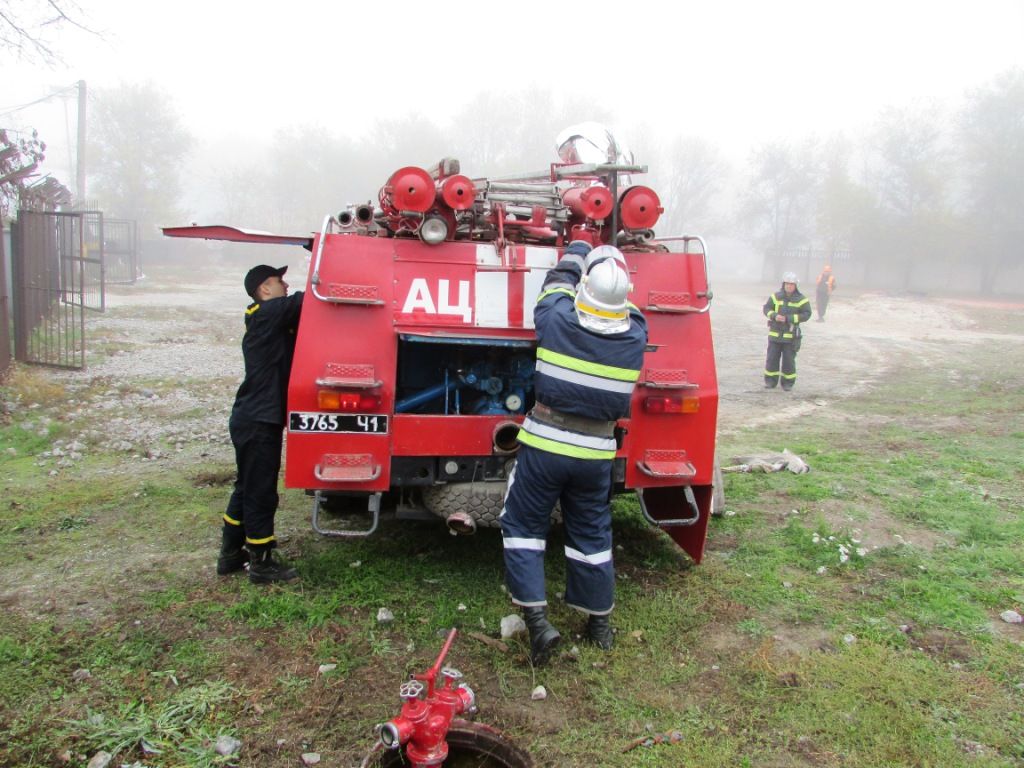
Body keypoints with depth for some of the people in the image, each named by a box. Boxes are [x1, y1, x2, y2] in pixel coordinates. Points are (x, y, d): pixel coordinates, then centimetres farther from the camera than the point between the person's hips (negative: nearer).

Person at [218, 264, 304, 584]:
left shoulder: (269, 319, 16)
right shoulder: (268, 314, -13)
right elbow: (303, 302, -19)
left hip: (251, 419, 10)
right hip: (259, 422, -10)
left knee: (247, 489, 20)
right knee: (260, 494, 0)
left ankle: (231, 554, 31)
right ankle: (261, 564, 12)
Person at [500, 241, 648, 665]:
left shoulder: (557, 321, -12)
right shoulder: (635, 337, -7)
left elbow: (558, 284, 9)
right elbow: (628, 308, 17)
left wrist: (576, 253, 28)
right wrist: (613, 270, 31)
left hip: (544, 444, -2)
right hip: (596, 453, 3)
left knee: (523, 526, 10)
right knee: (591, 534, 16)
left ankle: (537, 619, 2)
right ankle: (599, 622, 29)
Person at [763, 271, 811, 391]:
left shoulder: (801, 299, -4)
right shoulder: (776, 296, 3)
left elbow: (806, 314, -8)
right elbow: (766, 308, 6)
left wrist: (788, 318, -17)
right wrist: (774, 316, -15)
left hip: (791, 335, -2)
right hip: (775, 333, 2)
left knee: (789, 360, 3)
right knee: (772, 358, 5)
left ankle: (788, 383, 15)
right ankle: (770, 381, 16)